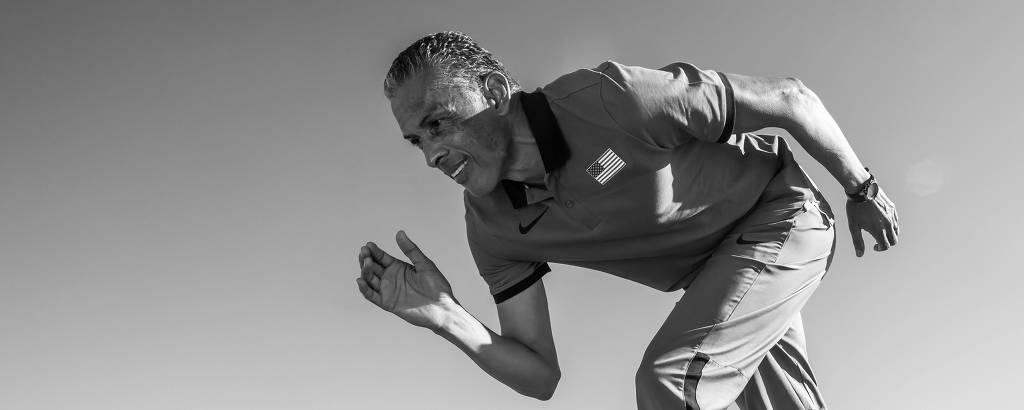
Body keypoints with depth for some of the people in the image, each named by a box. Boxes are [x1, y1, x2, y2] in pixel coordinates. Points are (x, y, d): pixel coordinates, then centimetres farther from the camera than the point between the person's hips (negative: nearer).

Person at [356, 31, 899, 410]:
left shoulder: (607, 100, -33)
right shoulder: (491, 226, -13)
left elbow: (790, 98, -20)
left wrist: (862, 187, -5)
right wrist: (447, 319, -29)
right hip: (713, 276, 6)